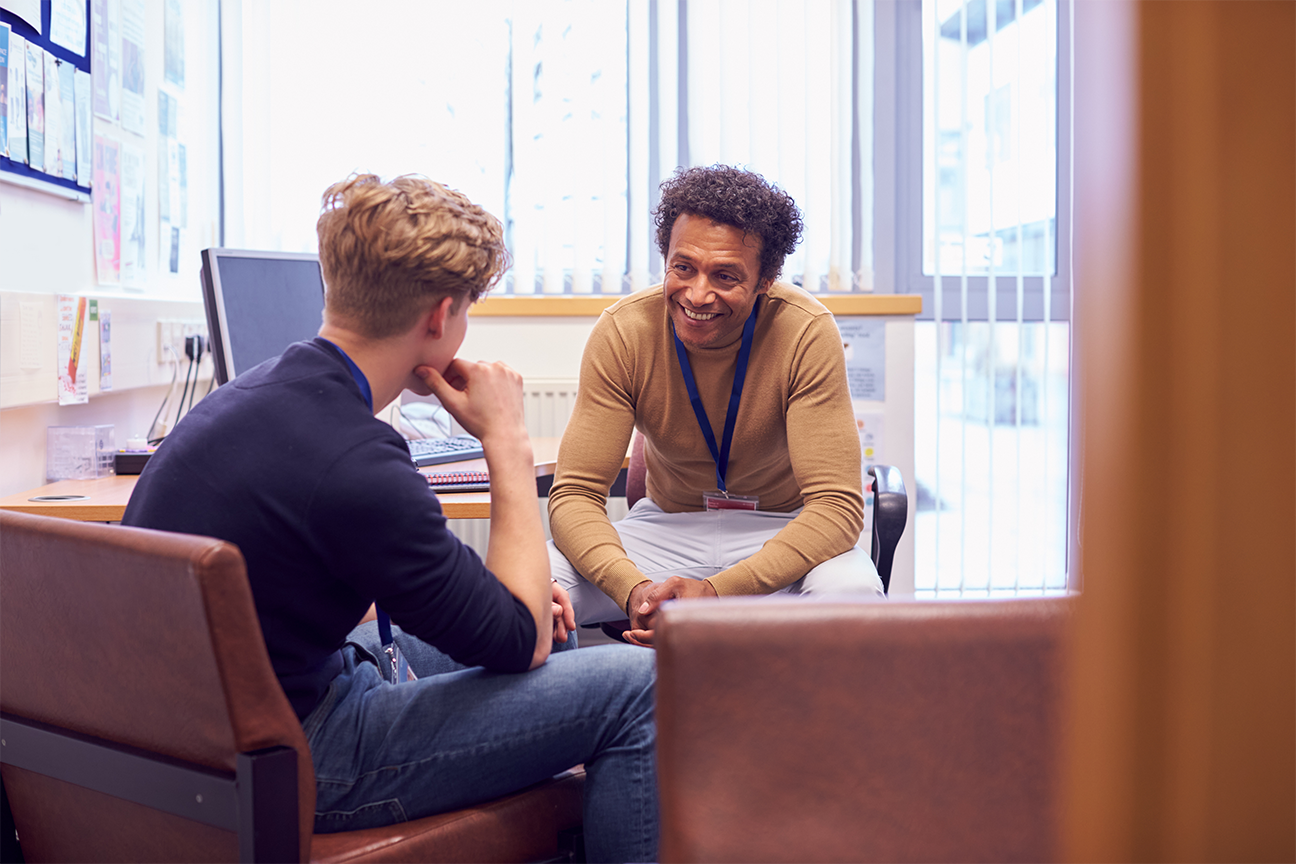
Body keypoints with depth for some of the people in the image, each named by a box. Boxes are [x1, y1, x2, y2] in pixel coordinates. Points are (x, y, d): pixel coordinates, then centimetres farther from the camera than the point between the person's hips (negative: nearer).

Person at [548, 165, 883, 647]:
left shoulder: (806, 333, -21)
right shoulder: (623, 332, -16)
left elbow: (836, 504, -24)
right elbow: (575, 494, -16)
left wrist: (716, 591, -39)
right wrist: (633, 589, -38)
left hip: (782, 530, -1)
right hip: (666, 525, 1)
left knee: (851, 593, -36)